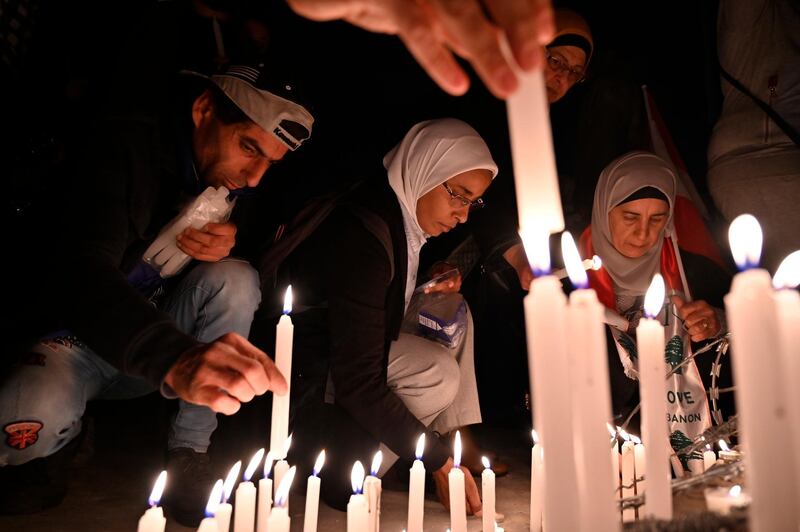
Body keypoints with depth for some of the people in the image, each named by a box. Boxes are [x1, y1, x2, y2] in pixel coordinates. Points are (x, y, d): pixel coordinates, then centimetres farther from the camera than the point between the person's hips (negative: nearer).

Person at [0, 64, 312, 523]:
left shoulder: (240, 180, -5)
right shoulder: (127, 146, -23)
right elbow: (84, 273, -38)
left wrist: (232, 242, -19)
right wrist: (175, 358, -59)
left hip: (165, 329, 5)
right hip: (82, 331, -4)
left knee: (234, 279, -23)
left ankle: (189, 452, -13)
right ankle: (67, 434, 4)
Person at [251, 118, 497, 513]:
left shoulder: (401, 215, -2)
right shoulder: (362, 236, -30)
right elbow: (358, 385, -31)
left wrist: (431, 284, -2)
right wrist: (439, 462, -25)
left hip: (339, 344, 10)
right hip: (299, 372, -10)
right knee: (438, 375, -23)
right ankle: (342, 472, -9)